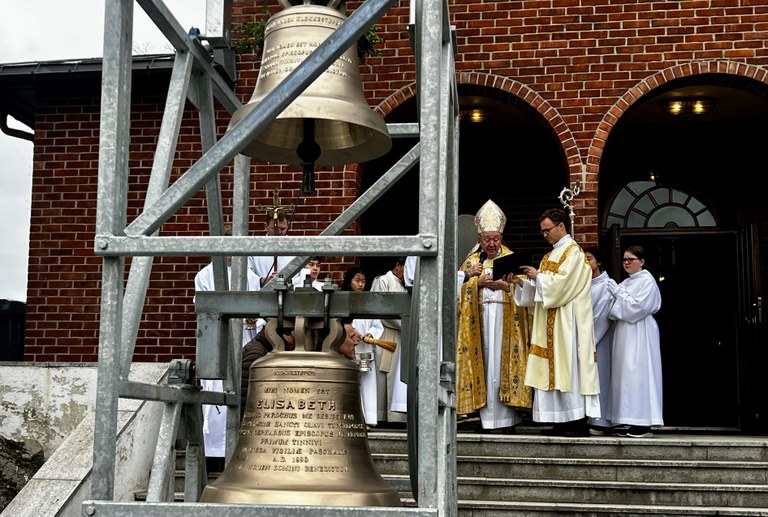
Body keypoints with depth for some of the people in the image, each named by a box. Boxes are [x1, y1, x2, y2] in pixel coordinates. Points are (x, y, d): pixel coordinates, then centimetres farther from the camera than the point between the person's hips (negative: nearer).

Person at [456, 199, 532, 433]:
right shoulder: (471, 262, 13)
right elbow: (459, 289, 4)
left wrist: (506, 286, -12)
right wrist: (477, 281, -11)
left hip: (506, 320, -1)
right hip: (478, 320, 1)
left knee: (504, 362, -6)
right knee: (483, 361, -4)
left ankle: (507, 418, -4)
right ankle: (485, 416, -1)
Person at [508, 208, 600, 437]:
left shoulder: (573, 251, -6)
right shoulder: (551, 255, 20)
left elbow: (562, 282, -18)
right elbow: (541, 289, 20)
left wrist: (538, 276, -8)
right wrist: (522, 282, 6)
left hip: (567, 321, -9)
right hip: (550, 323, 9)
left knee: (569, 365, -10)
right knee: (554, 367, 5)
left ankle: (579, 422, -7)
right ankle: (561, 420, 6)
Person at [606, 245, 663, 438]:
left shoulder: (647, 281, -6)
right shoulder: (626, 283, 17)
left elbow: (637, 307, -16)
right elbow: (618, 311, 18)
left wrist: (619, 293, -8)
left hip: (639, 333, -8)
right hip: (624, 332, 8)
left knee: (638, 374, -10)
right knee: (625, 375, 5)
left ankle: (643, 423, -7)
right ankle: (631, 422, 7)